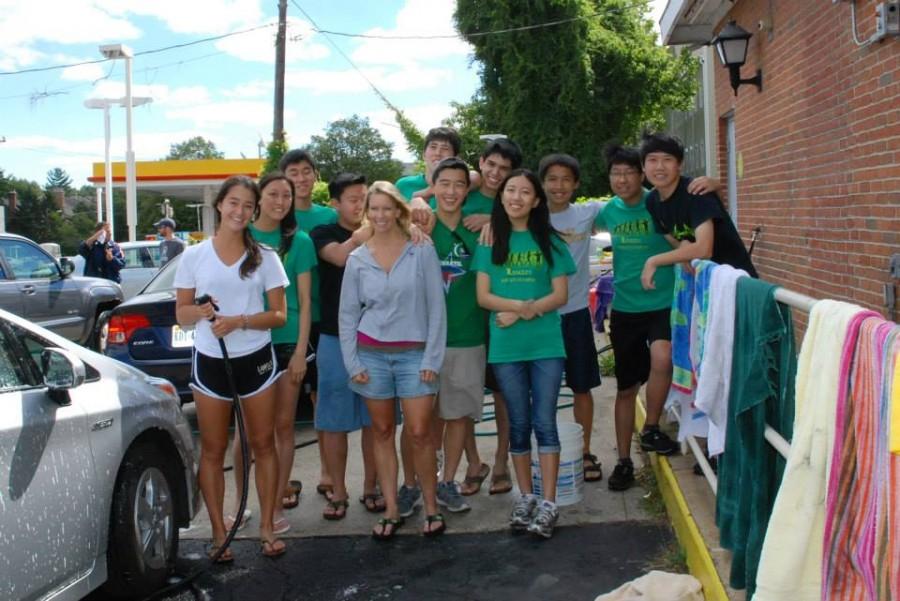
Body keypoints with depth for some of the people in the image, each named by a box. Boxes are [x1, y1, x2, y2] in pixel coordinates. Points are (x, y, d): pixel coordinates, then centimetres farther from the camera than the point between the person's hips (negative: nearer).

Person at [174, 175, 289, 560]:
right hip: (210, 362, 0)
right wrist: (201, 311, -18)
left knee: (263, 445, 6)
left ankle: (266, 528, 16)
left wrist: (239, 320, -16)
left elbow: (279, 315, 0)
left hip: (256, 359, 0)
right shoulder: (194, 256, 3)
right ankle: (219, 533, 15)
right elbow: (181, 314, 5)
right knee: (213, 451, 5)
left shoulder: (264, 257, 3)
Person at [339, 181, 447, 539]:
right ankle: (391, 512, 17)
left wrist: (432, 358, -7)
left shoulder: (422, 252, -3)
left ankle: (431, 508, 12)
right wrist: (352, 363, 1)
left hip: (414, 353, -2)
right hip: (372, 354, 2)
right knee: (383, 432, 8)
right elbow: (347, 314, 8)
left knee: (420, 433, -5)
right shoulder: (357, 259, 5)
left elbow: (436, 307, -3)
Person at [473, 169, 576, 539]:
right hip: (505, 347, 1)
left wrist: (520, 312, -13)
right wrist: (523, 304, -15)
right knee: (519, 422, 9)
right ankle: (525, 497, 19)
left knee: (544, 421, -2)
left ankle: (548, 503, 1)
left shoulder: (549, 241, 5)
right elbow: (483, 296, 0)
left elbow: (560, 294, -1)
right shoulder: (490, 242, 6)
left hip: (546, 344, -1)